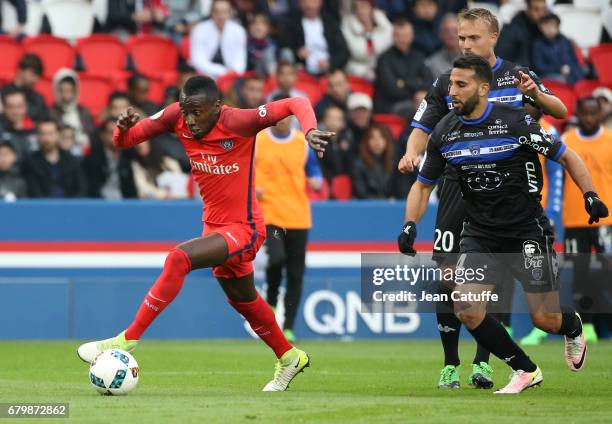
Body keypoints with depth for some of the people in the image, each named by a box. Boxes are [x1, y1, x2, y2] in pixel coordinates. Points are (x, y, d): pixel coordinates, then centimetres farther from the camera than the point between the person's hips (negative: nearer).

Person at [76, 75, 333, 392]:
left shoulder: (238, 122, -22)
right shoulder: (176, 116, -9)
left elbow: (297, 103, -18)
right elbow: (123, 141, -4)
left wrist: (309, 130, -37)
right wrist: (124, 128, -27)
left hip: (244, 228, -8)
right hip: (215, 226, 8)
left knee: (178, 259, -28)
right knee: (243, 300, 24)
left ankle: (127, 339, -25)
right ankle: (289, 358, 47)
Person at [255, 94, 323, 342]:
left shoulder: (303, 143, 9)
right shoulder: (255, 140, 2)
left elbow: (314, 175, 16)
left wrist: (316, 182, -7)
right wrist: (251, 188, -13)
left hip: (298, 216, 3)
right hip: (268, 213, -3)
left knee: (295, 274, 2)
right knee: (276, 260, -24)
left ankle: (288, 328, 11)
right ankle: (271, 302, 6)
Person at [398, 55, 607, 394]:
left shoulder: (514, 121, -14)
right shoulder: (444, 133, -2)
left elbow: (565, 156, -4)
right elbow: (423, 185, 10)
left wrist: (590, 195, -16)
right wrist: (410, 225, -5)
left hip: (527, 230, -4)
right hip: (479, 234, 4)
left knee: (546, 320, -3)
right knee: (466, 308, -16)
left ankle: (572, 327, 38)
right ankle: (526, 371, 5)